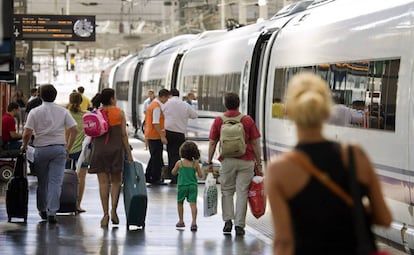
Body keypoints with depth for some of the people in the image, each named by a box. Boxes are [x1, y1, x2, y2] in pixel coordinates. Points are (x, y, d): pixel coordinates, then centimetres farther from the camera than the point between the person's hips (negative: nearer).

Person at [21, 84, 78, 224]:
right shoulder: (63, 111, 3)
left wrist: (24, 146, 9)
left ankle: (42, 210, 25)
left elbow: (27, 133, -9)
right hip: (59, 148, 1)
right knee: (56, 181, -2)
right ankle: (52, 212, -9)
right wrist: (68, 148, 7)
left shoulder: (35, 112, -3)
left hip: (41, 149, -1)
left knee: (42, 181, 13)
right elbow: (74, 130, -1)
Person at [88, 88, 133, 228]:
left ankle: (105, 214, -1)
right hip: (116, 148, -1)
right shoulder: (119, 112, -1)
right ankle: (113, 210, -5)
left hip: (99, 149, 1)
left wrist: (91, 152, 14)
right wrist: (128, 153, 1)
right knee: (116, 181, 11)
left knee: (103, 182, 3)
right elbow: (123, 134, -3)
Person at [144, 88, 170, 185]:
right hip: (155, 136, -10)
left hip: (150, 135, 10)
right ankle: (155, 179, 1)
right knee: (157, 158, -3)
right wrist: (162, 136, -23)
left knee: (154, 157, 17)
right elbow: (155, 123, -23)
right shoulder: (157, 107, -17)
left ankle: (148, 177, 21)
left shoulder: (153, 104, 15)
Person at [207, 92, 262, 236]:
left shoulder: (218, 121, 1)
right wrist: (258, 164, 6)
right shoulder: (248, 120, 0)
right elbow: (254, 144, 0)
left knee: (227, 192, 14)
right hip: (246, 161, -1)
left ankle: (228, 220, 3)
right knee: (242, 193, 3)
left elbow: (212, 143, 2)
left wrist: (210, 162, 9)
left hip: (227, 161, 1)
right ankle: (239, 225, 2)